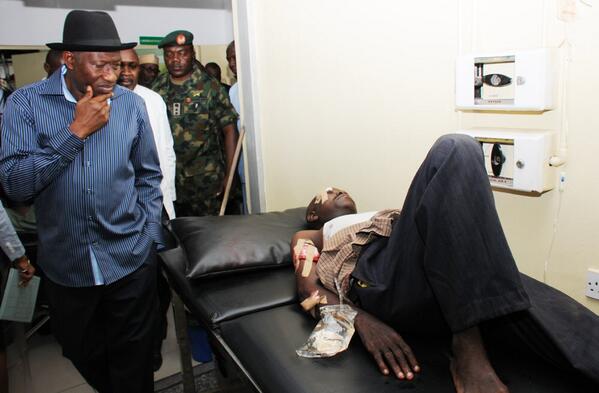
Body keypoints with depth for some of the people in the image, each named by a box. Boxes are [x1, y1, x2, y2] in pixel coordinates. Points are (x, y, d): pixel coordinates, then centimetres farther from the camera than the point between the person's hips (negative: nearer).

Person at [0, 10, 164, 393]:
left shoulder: (132, 104, -3)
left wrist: (150, 238, 0)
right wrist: (76, 131, -20)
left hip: (131, 261, 0)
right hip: (65, 264, 1)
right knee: (85, 356, 23)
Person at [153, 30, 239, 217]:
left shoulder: (209, 87, -5)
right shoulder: (158, 86, 5)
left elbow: (229, 130, -6)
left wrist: (229, 176, -10)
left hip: (204, 180, -3)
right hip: (168, 178, 3)